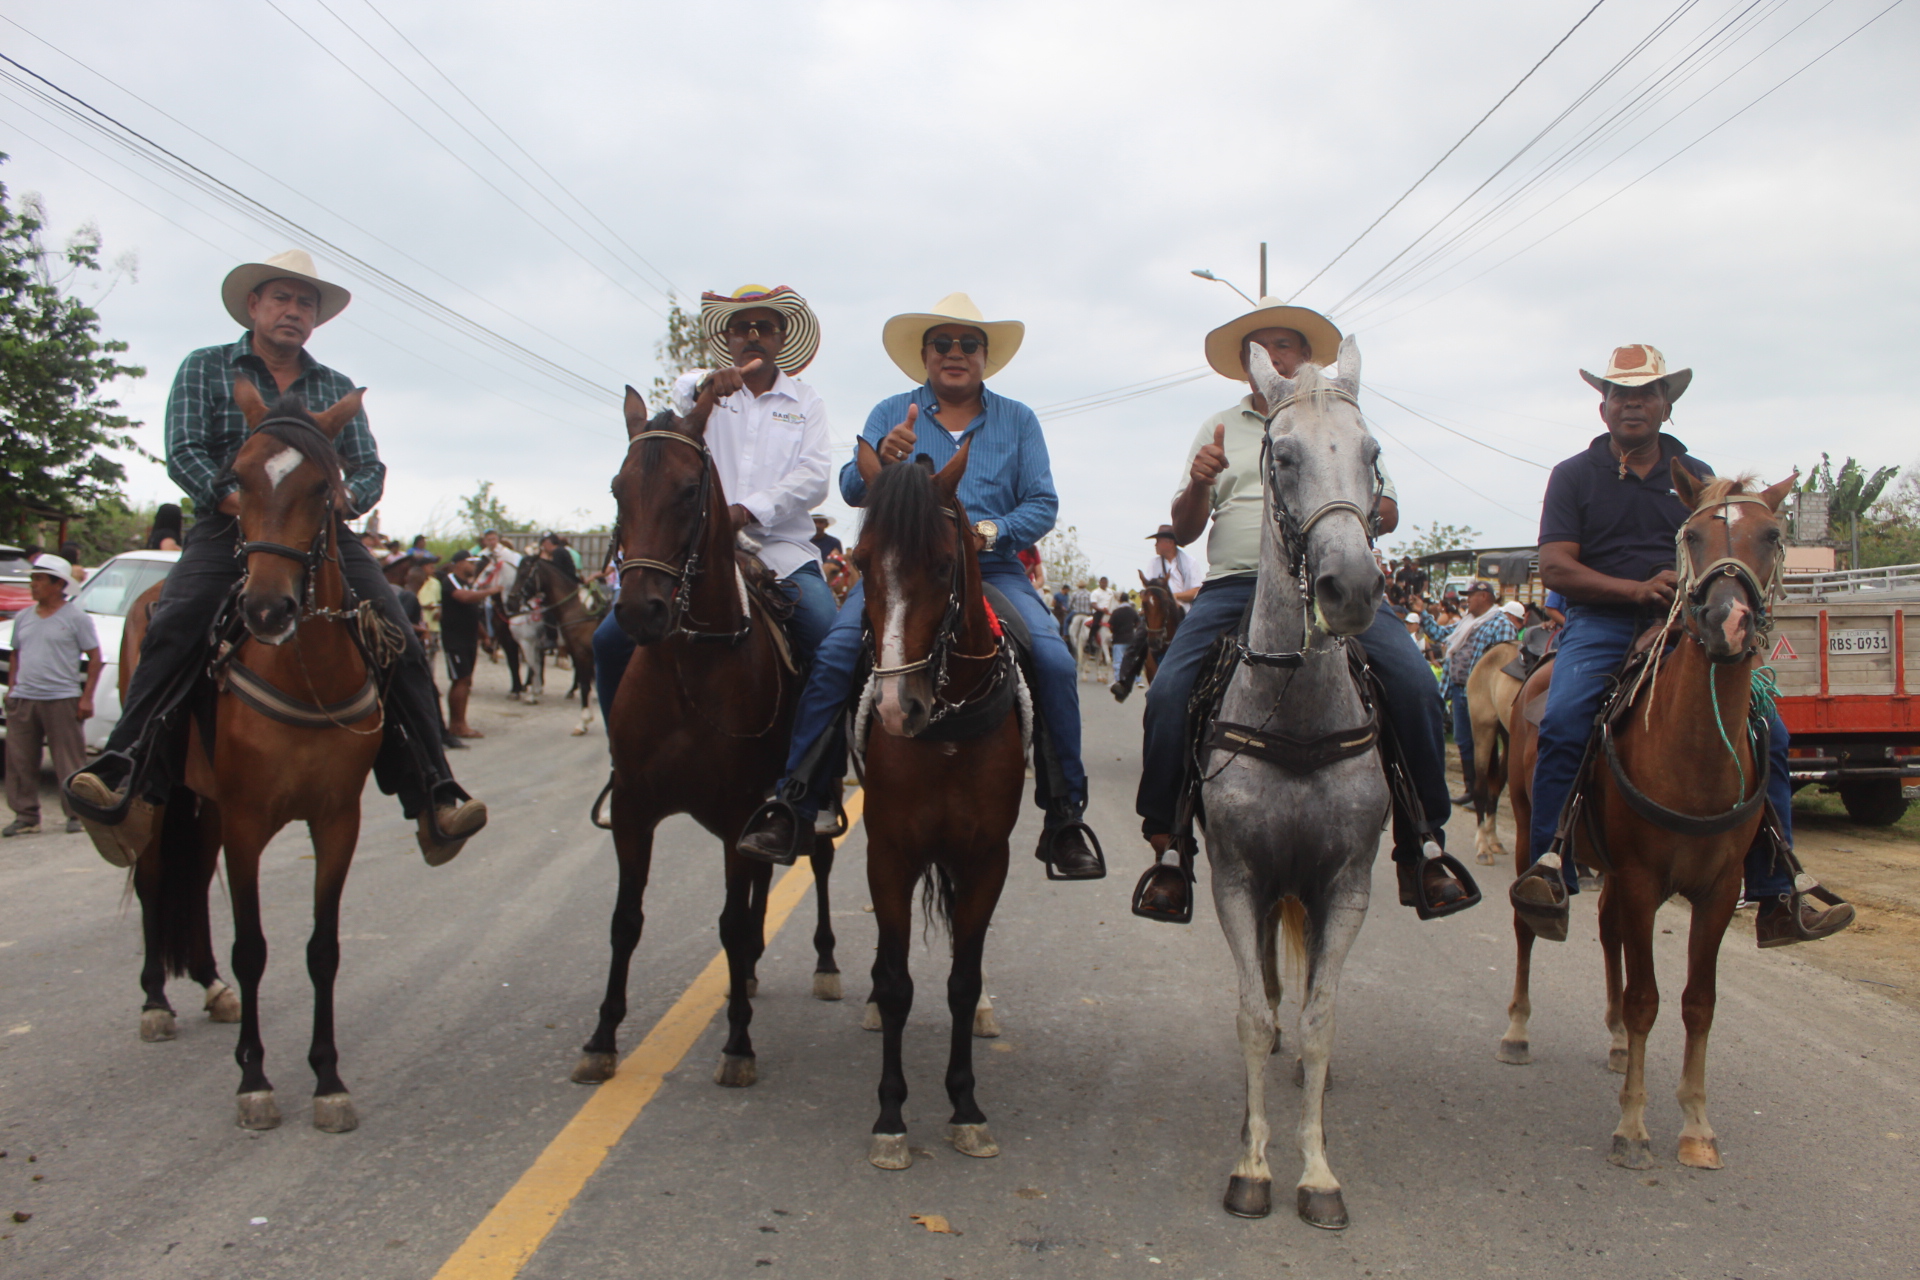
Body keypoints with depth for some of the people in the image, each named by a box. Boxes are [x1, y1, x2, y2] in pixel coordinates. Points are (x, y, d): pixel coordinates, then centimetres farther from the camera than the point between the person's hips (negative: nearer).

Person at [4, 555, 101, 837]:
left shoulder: (76, 617, -2)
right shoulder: (23, 617, 14)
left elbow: (94, 658, -3)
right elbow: (15, 655, 22)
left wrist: (86, 697, -9)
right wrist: (12, 688, 9)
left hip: (62, 700, -5)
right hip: (22, 700, 5)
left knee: (70, 763, -1)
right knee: (19, 762, 5)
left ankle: (77, 813, 9)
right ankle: (26, 816, 13)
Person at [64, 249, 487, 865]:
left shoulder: (337, 387, 20)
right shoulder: (205, 368, 11)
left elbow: (369, 466, 12)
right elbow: (184, 452, -1)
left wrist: (347, 499, -12)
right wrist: (236, 499, -20)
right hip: (228, 529, -2)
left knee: (400, 644, -17)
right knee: (173, 629, -30)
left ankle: (435, 797, -21)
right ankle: (119, 774, -33)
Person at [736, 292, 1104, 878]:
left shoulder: (1018, 420, 12)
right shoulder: (891, 414, 10)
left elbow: (1042, 504, 5)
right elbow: (852, 489, 0)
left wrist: (988, 531, -15)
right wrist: (881, 456, -23)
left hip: (993, 570, 1)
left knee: (1055, 662, -22)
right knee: (834, 653, -25)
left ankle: (1065, 816, -8)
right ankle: (793, 806, -17)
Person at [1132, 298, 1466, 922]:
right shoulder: (1218, 430, 19)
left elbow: (1388, 512, 15)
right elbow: (1182, 530, 15)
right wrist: (1199, 483, -7)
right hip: (1236, 584, 0)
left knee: (1414, 685, -22)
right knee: (1168, 693, -24)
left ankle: (1421, 848, -8)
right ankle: (1166, 846, -11)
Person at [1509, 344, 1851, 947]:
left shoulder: (1696, 477, 18)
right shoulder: (1574, 475, 8)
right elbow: (1554, 567, -3)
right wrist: (1638, 589, -16)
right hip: (1600, 624, -3)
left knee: (1766, 731, -12)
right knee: (1563, 722, -31)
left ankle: (1776, 900, -4)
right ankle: (1548, 869, -23)